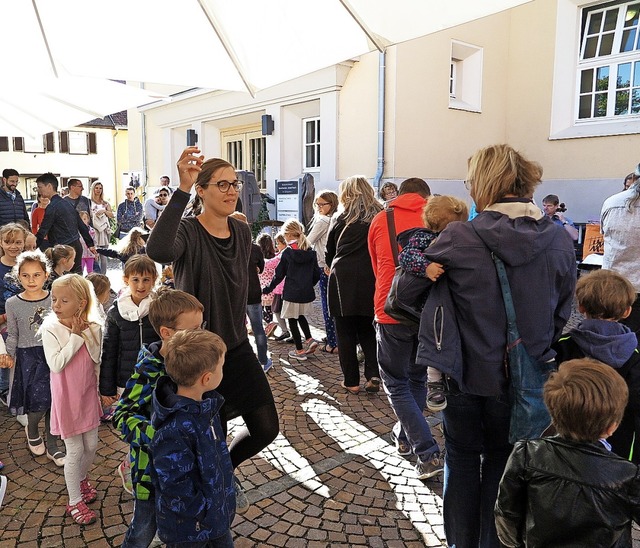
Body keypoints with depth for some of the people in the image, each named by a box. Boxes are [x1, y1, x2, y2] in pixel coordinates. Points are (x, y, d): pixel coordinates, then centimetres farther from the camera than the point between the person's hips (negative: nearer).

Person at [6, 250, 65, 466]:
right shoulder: (13, 304, -5)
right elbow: (12, 334, 6)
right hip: (28, 357, -1)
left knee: (54, 401, 7)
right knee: (40, 400, -7)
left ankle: (52, 446, 25)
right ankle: (31, 430, 29)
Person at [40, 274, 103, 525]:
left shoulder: (93, 328, -8)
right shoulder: (51, 328, -15)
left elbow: (97, 360, -4)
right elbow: (56, 364, -24)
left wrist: (86, 335, -10)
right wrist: (75, 336, -23)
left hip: (88, 395, 3)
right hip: (66, 398, -3)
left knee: (91, 446, 17)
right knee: (75, 450, 6)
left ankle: (81, 479, 47)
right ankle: (75, 501, 25)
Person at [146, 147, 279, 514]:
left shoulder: (243, 232, 2)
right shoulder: (188, 232, -18)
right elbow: (158, 252, -43)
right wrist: (182, 190, -46)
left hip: (237, 348, 6)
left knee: (267, 428, 10)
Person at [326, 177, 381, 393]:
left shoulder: (343, 217, 2)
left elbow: (329, 252, 10)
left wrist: (334, 269, 28)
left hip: (343, 280, -2)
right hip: (371, 280, 2)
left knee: (346, 332, 8)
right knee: (367, 329, 19)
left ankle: (351, 381, 13)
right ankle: (373, 374, 4)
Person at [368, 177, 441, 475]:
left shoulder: (380, 221, 4)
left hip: (392, 313, -2)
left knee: (396, 384, 10)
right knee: (417, 378, 22)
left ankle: (428, 453, 2)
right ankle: (404, 436, 36)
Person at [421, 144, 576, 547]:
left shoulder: (459, 239, -20)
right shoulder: (560, 241, -8)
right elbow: (562, 315, 3)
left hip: (469, 375, -2)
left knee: (462, 461, 19)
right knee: (502, 463, 22)